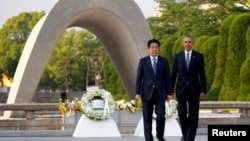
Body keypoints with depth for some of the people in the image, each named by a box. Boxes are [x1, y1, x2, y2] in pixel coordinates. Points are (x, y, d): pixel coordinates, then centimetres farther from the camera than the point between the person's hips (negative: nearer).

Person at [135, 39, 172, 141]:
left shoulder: (164, 61, 5)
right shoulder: (143, 61, 3)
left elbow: (167, 78, 6)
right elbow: (139, 78, 2)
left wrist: (168, 93, 1)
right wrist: (137, 93, -5)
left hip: (160, 93, 0)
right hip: (147, 93, 0)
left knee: (161, 116, -8)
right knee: (147, 118, 2)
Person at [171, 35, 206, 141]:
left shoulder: (199, 56, 0)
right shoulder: (178, 56, 4)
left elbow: (202, 75, -2)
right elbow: (173, 74, 6)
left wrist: (203, 91, -9)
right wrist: (171, 90, 2)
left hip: (194, 89, -1)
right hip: (181, 89, 1)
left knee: (193, 115, -1)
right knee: (182, 112, -8)